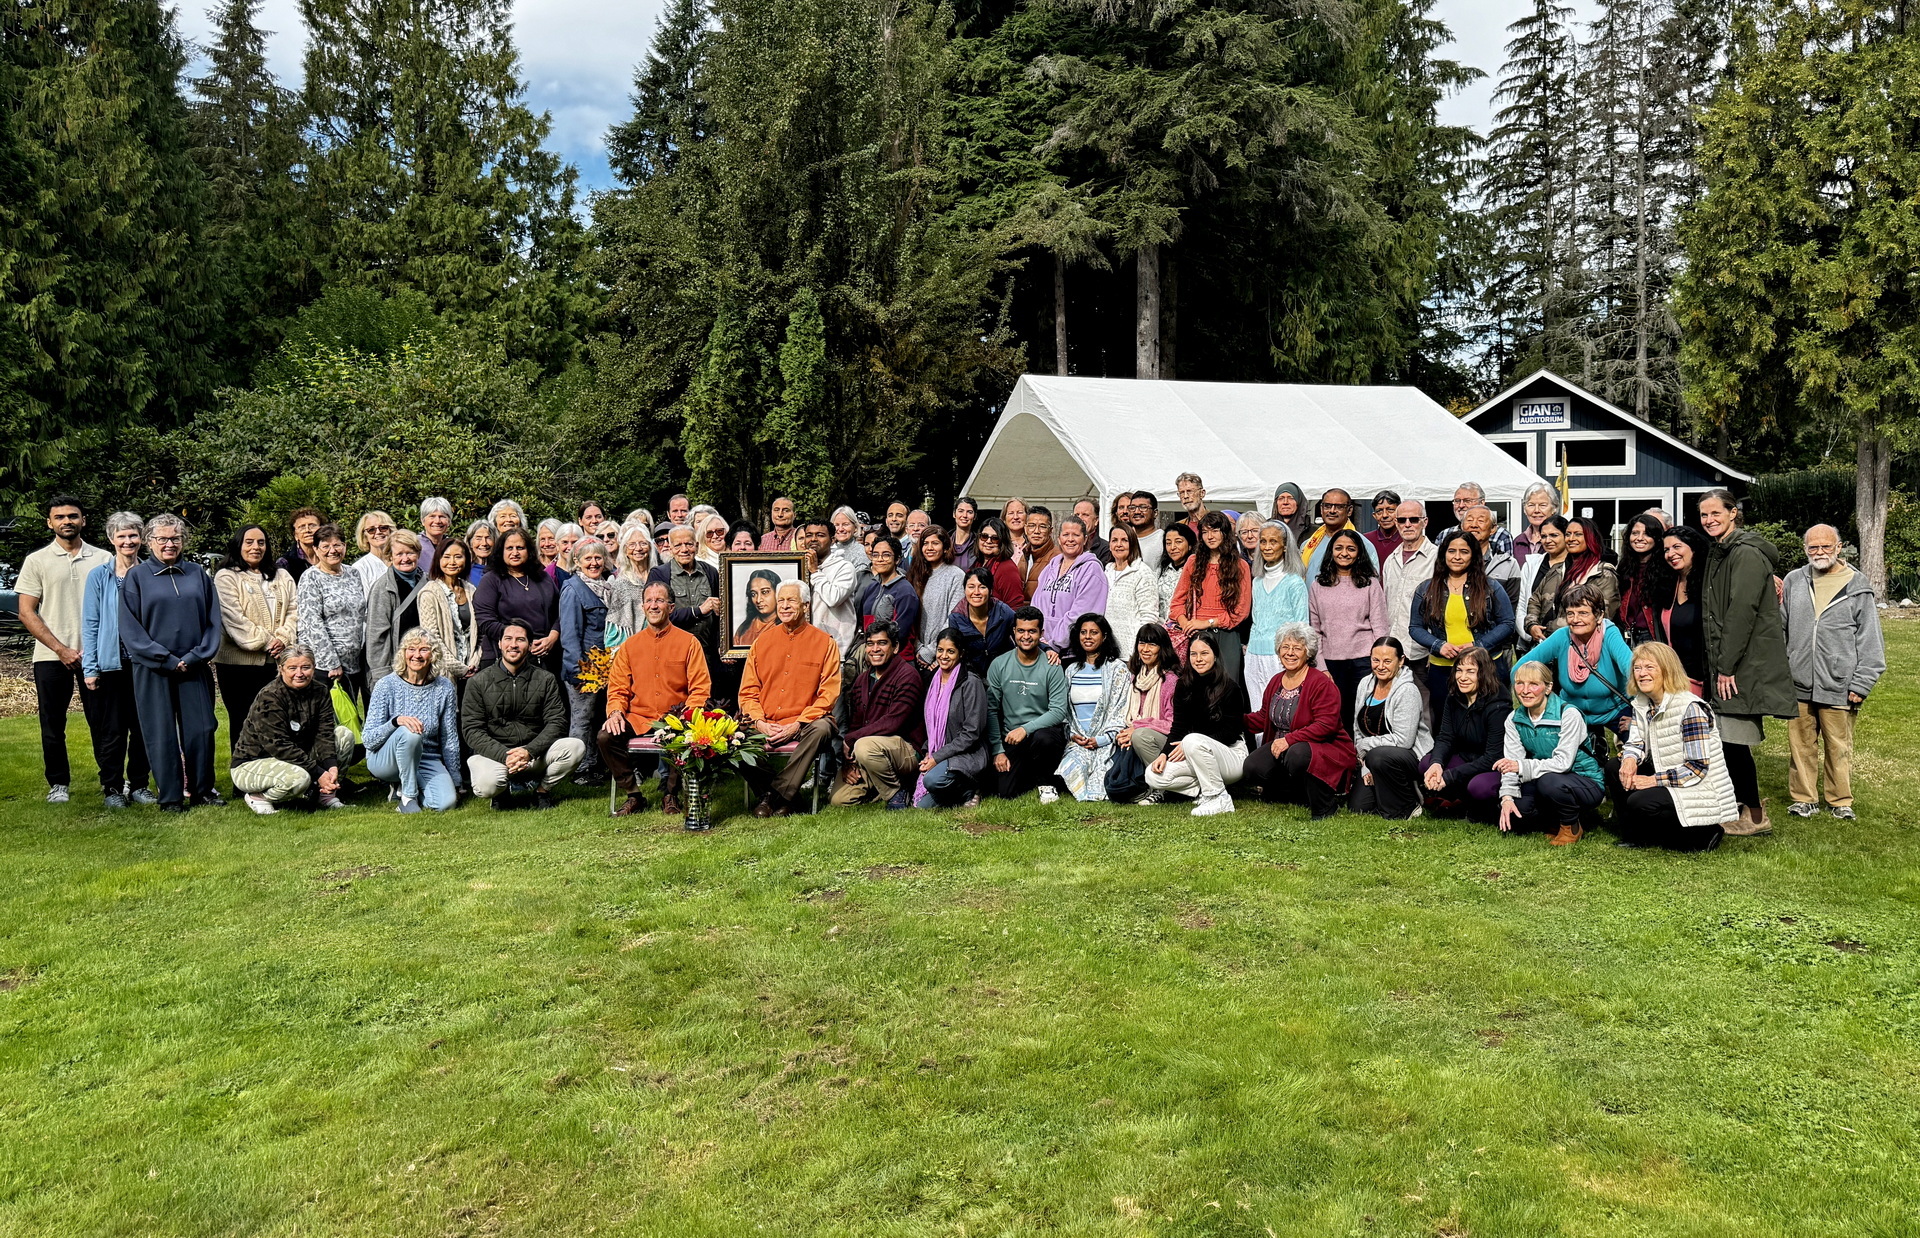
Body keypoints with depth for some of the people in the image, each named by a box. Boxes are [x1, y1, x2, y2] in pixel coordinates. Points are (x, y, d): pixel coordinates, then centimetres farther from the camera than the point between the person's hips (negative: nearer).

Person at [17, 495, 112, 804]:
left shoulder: (103, 559, 7)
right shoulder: (37, 561, 4)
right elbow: (26, 613, 0)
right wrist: (61, 649, -9)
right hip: (51, 657, 0)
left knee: (102, 721, 2)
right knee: (53, 724, 7)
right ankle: (58, 784, 18)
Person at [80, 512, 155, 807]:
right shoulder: (99, 576, 1)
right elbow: (90, 624, 1)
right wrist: (89, 667, -4)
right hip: (110, 663, -1)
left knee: (143, 727, 6)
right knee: (111, 730, 3)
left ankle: (139, 785, 17)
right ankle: (112, 787, 13)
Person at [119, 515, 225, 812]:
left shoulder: (198, 574, 9)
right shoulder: (136, 577, 3)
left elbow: (213, 620, 7)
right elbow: (130, 628, -2)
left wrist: (196, 656, -7)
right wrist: (166, 659, -11)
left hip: (194, 668, 2)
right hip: (153, 670, -2)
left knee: (201, 729, 1)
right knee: (162, 734, 1)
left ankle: (202, 790, 13)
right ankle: (170, 797, 8)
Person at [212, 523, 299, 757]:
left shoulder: (282, 578, 18)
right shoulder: (226, 577, 1)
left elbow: (293, 612, 11)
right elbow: (234, 618, -9)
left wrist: (283, 639, -7)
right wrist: (266, 642, -12)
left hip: (274, 662, 4)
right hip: (238, 662, -4)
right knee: (242, 721, 1)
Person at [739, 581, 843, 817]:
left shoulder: (825, 643, 4)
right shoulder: (762, 642, 13)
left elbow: (828, 694, -3)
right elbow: (748, 691, 11)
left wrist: (797, 725, -15)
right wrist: (759, 722, -9)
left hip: (804, 723, -2)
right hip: (765, 725, 2)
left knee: (821, 729, -35)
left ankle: (779, 793, -23)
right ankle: (767, 789, -5)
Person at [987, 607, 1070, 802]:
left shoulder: (1051, 667, -7)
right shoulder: (999, 665, -1)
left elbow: (1059, 711, -13)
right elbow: (991, 710, 0)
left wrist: (1026, 729, -25)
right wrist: (998, 750, -5)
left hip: (1045, 730, -2)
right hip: (1011, 738, 2)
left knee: (1042, 738, -38)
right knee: (1007, 793, -14)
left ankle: (1045, 782, -6)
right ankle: (1030, 774, 22)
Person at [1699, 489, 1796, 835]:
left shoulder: (1746, 554, -12)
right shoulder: (1719, 553, 17)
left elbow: (1742, 612, -19)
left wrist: (1726, 666, -19)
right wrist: (1718, 665, 14)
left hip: (1746, 662, -9)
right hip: (1726, 663, 9)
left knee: (1734, 738, -7)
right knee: (1727, 738, 10)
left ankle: (1755, 817, 3)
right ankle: (1747, 805, 20)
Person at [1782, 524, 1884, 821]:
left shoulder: (1857, 587, 1)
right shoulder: (1793, 582, 8)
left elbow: (1869, 640, 1)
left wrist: (1861, 684, -4)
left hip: (1838, 686, -2)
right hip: (1799, 685, 2)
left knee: (1839, 747, 6)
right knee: (1801, 744, 8)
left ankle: (1840, 800, 20)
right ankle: (1804, 797, 20)